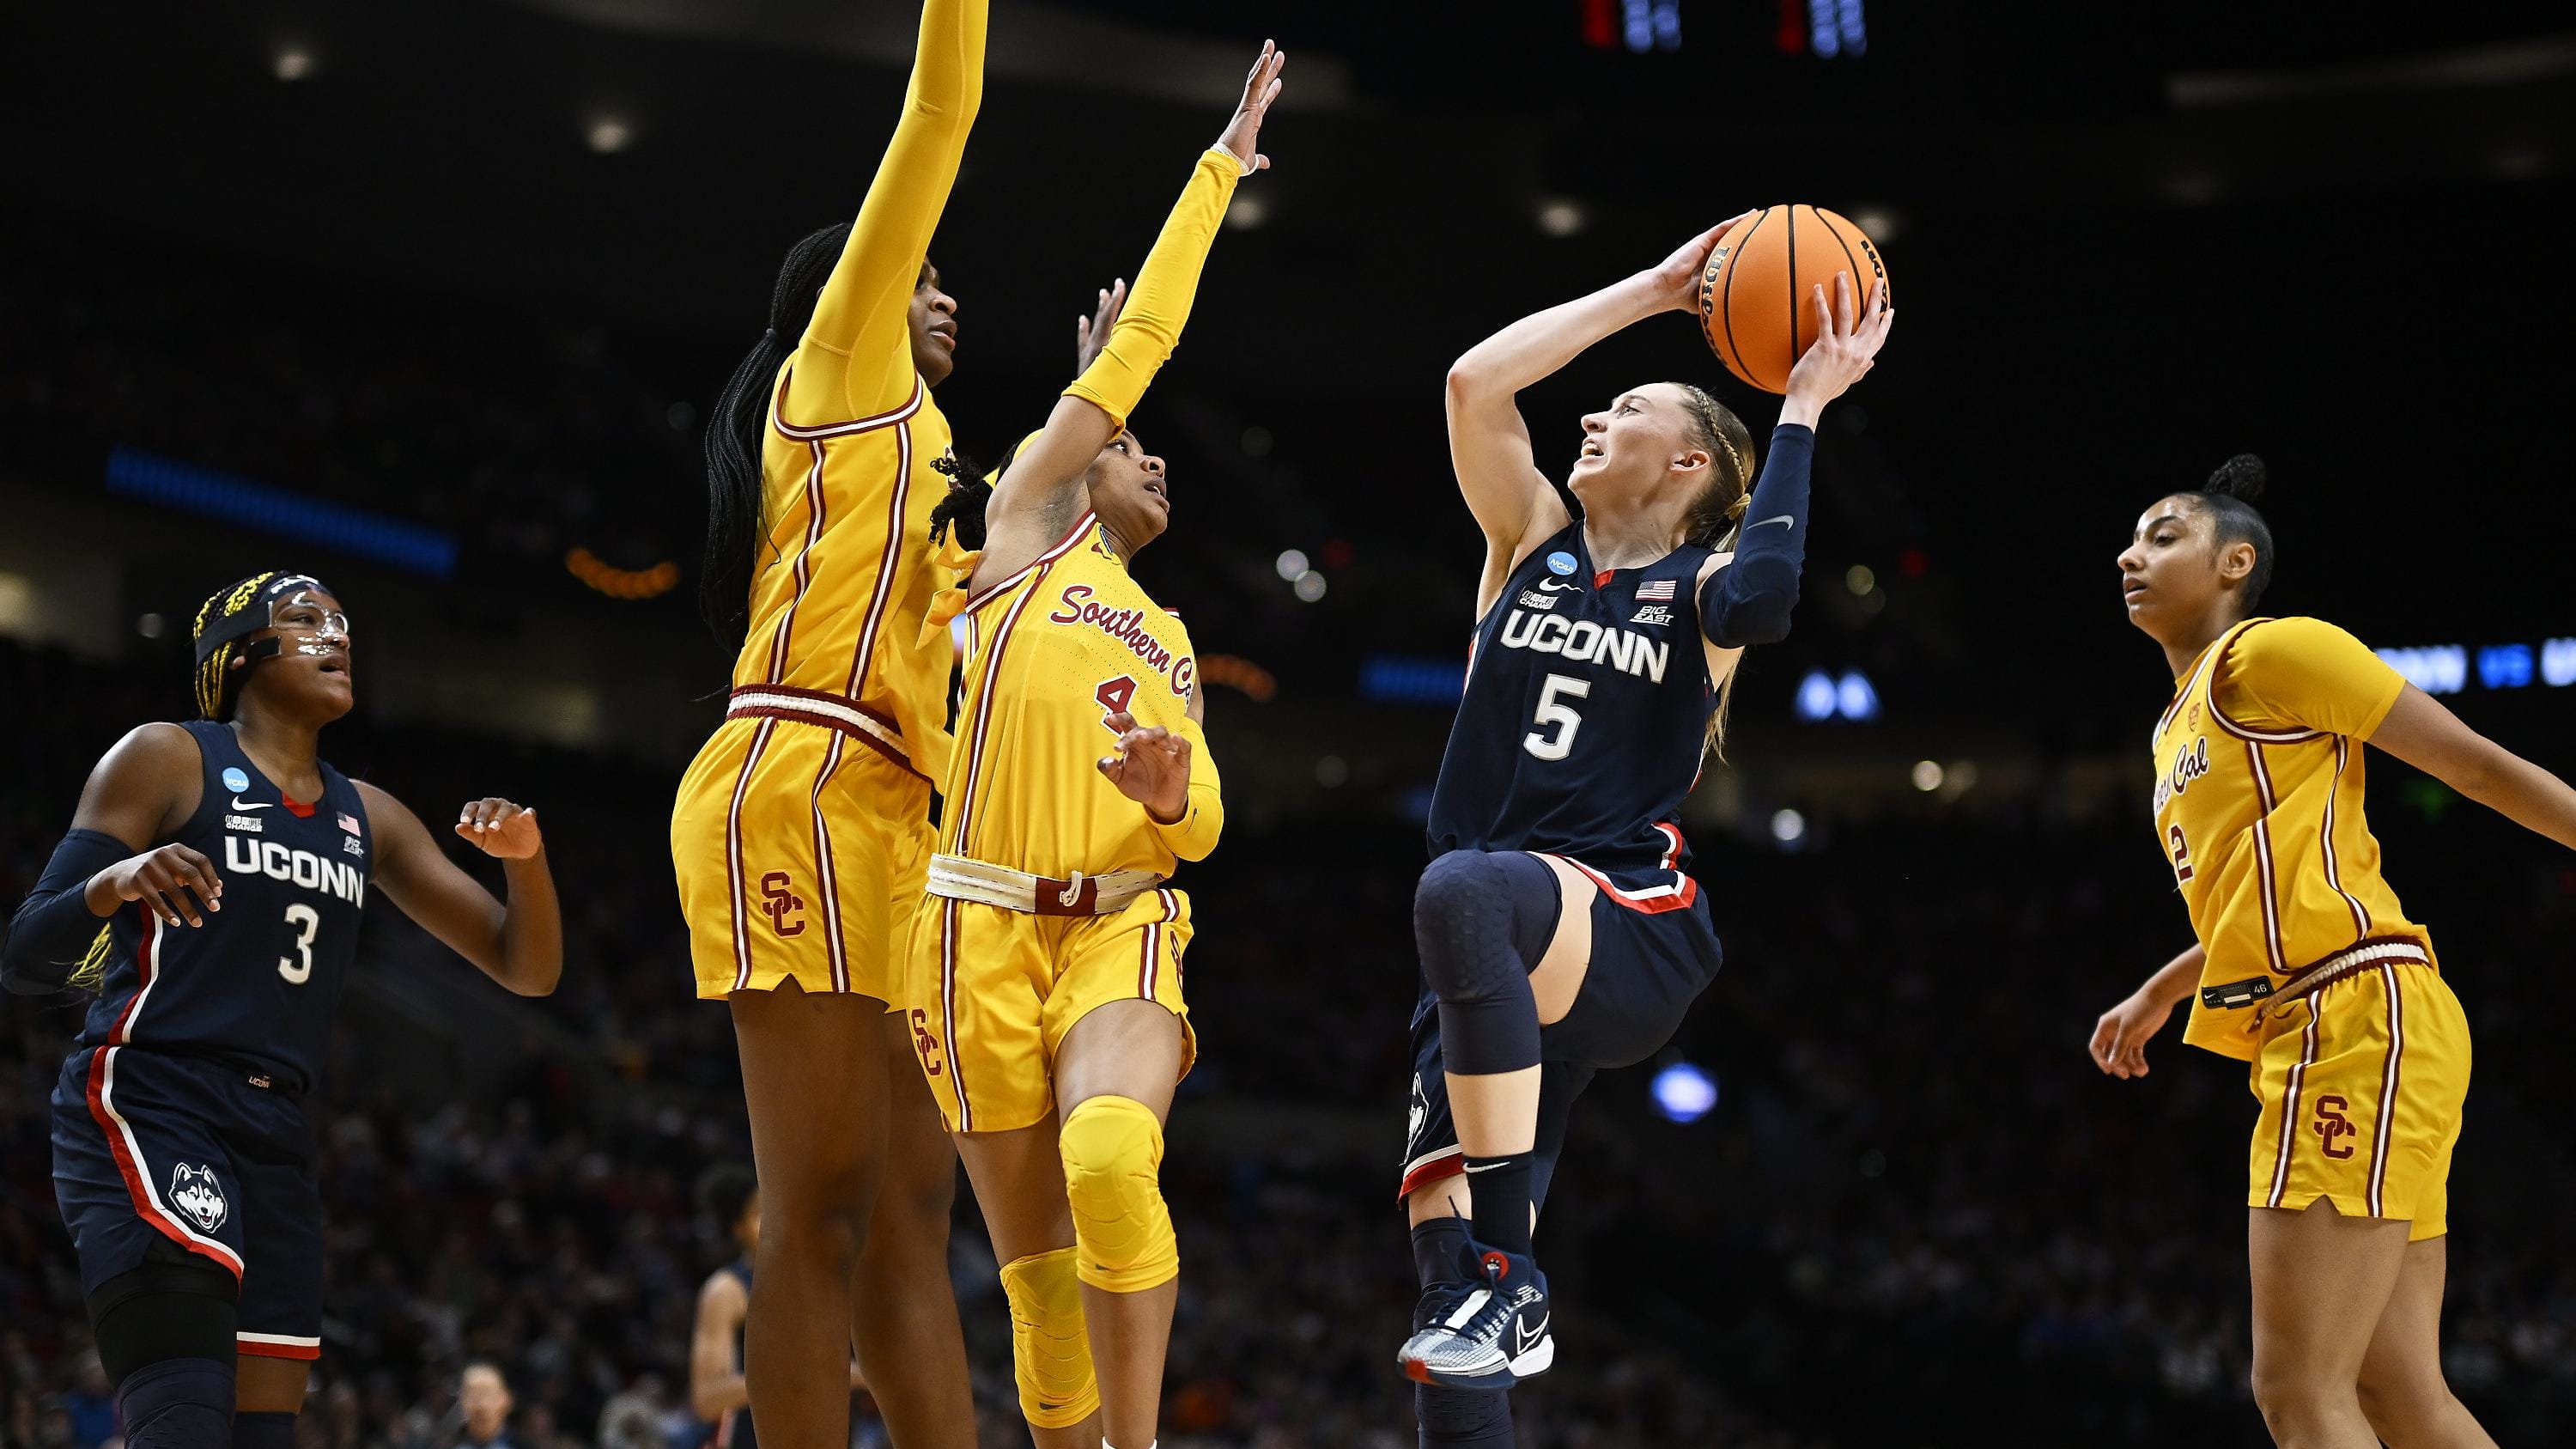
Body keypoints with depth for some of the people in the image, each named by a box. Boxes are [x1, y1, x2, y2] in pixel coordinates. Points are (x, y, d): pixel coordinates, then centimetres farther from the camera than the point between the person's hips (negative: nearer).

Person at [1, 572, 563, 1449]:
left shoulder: (368, 818, 17)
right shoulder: (166, 760, 0)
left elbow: (528, 970, 16)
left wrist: (524, 859, -5)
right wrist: (114, 884, -26)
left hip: (275, 1141, 7)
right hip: (143, 1110, -7)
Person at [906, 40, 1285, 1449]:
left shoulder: (1169, 642, 25)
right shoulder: (1025, 526, 13)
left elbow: (1202, 831, 18)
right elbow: (1139, 341, 12)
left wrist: (1170, 795, -7)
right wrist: (1218, 166, 17)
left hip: (1123, 926, 2)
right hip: (985, 926, -2)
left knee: (1111, 1161, -29)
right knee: (1036, 1265, -2)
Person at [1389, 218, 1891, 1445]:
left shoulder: (1700, 584, 7)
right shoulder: (1533, 543, 19)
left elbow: (1763, 600, -18)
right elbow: (1474, 382, 7)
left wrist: (1800, 412, -8)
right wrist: (1651, 291, 11)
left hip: (1632, 931, -5)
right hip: (1501, 971, 5)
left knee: (1466, 891, -39)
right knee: (1443, 1250, -11)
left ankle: (1511, 1286, -36)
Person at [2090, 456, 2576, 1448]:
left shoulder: (2271, 650, -2)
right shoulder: (2179, 728, 24)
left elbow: (2482, 767, -5)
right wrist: (2160, 992, 37)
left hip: (2361, 1024, -9)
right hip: (2315, 1036, 9)